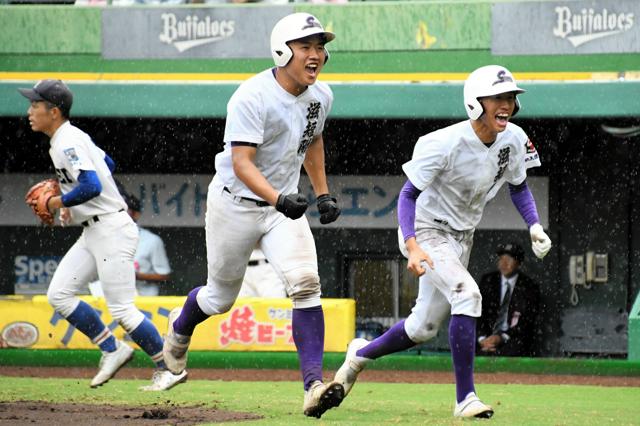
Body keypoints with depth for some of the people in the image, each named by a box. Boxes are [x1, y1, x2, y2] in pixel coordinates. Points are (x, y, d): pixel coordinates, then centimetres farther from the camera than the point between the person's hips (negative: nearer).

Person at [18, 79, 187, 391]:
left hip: (112, 231, -10)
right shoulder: (73, 138, 13)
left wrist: (60, 201, -14)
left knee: (121, 309, -8)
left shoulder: (68, 143, -17)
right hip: (93, 233, 10)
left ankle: (169, 368, 1)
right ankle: (112, 350, 10)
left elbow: (91, 186, -29)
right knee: (58, 295, 5)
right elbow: (107, 164, 27)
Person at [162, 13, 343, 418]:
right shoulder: (252, 97, -24)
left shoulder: (321, 96, -1)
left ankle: (314, 385, -25)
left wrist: (324, 194, 16)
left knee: (306, 282, -19)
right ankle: (181, 327, 49)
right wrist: (278, 199, -44)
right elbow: (242, 163, -30)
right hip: (235, 204, -5)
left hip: (284, 206, 5)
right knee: (222, 297, 12)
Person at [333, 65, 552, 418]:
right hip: (425, 232, -8)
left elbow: (518, 185, 11)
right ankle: (465, 398, -25)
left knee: (423, 327, 14)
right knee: (467, 294, -29)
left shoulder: (514, 140, -7)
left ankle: (361, 353, 42)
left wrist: (534, 225, -7)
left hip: (461, 238, 8)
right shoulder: (446, 144, -27)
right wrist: (412, 247, -37)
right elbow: (408, 194, -23)